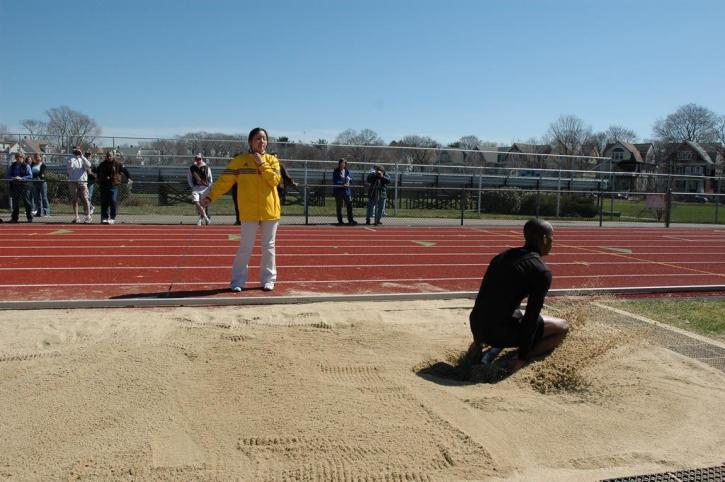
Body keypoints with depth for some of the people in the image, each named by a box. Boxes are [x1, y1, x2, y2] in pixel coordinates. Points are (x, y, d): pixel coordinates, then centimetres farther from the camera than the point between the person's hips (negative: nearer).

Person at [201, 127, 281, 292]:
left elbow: (275, 180, -10)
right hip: (249, 212, -1)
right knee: (245, 248, 1)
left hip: (270, 211, 2)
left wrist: (261, 163, -12)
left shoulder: (272, 160, 5)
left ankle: (268, 279, 19)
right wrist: (210, 196, -11)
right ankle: (238, 280, 11)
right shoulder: (240, 161, 1)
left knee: (268, 247, 8)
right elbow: (224, 181, -2)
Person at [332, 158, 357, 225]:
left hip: (347, 190, 3)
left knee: (349, 205, 0)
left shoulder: (348, 171, 11)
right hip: (338, 191, -3)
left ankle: (350, 220, 7)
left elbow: (351, 179, 11)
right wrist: (342, 184, -20)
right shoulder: (336, 172, -1)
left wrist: (349, 179, -12)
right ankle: (340, 220, 9)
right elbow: (335, 182, -9)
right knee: (339, 207, 2)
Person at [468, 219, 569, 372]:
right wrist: (522, 358, -4)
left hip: (478, 327, 7)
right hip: (499, 331, -7)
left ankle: (495, 346, 14)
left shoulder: (503, 256, 13)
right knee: (563, 327, 12)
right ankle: (518, 359, -5)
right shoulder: (541, 271, -8)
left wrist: (477, 340, 26)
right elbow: (531, 318, -12)